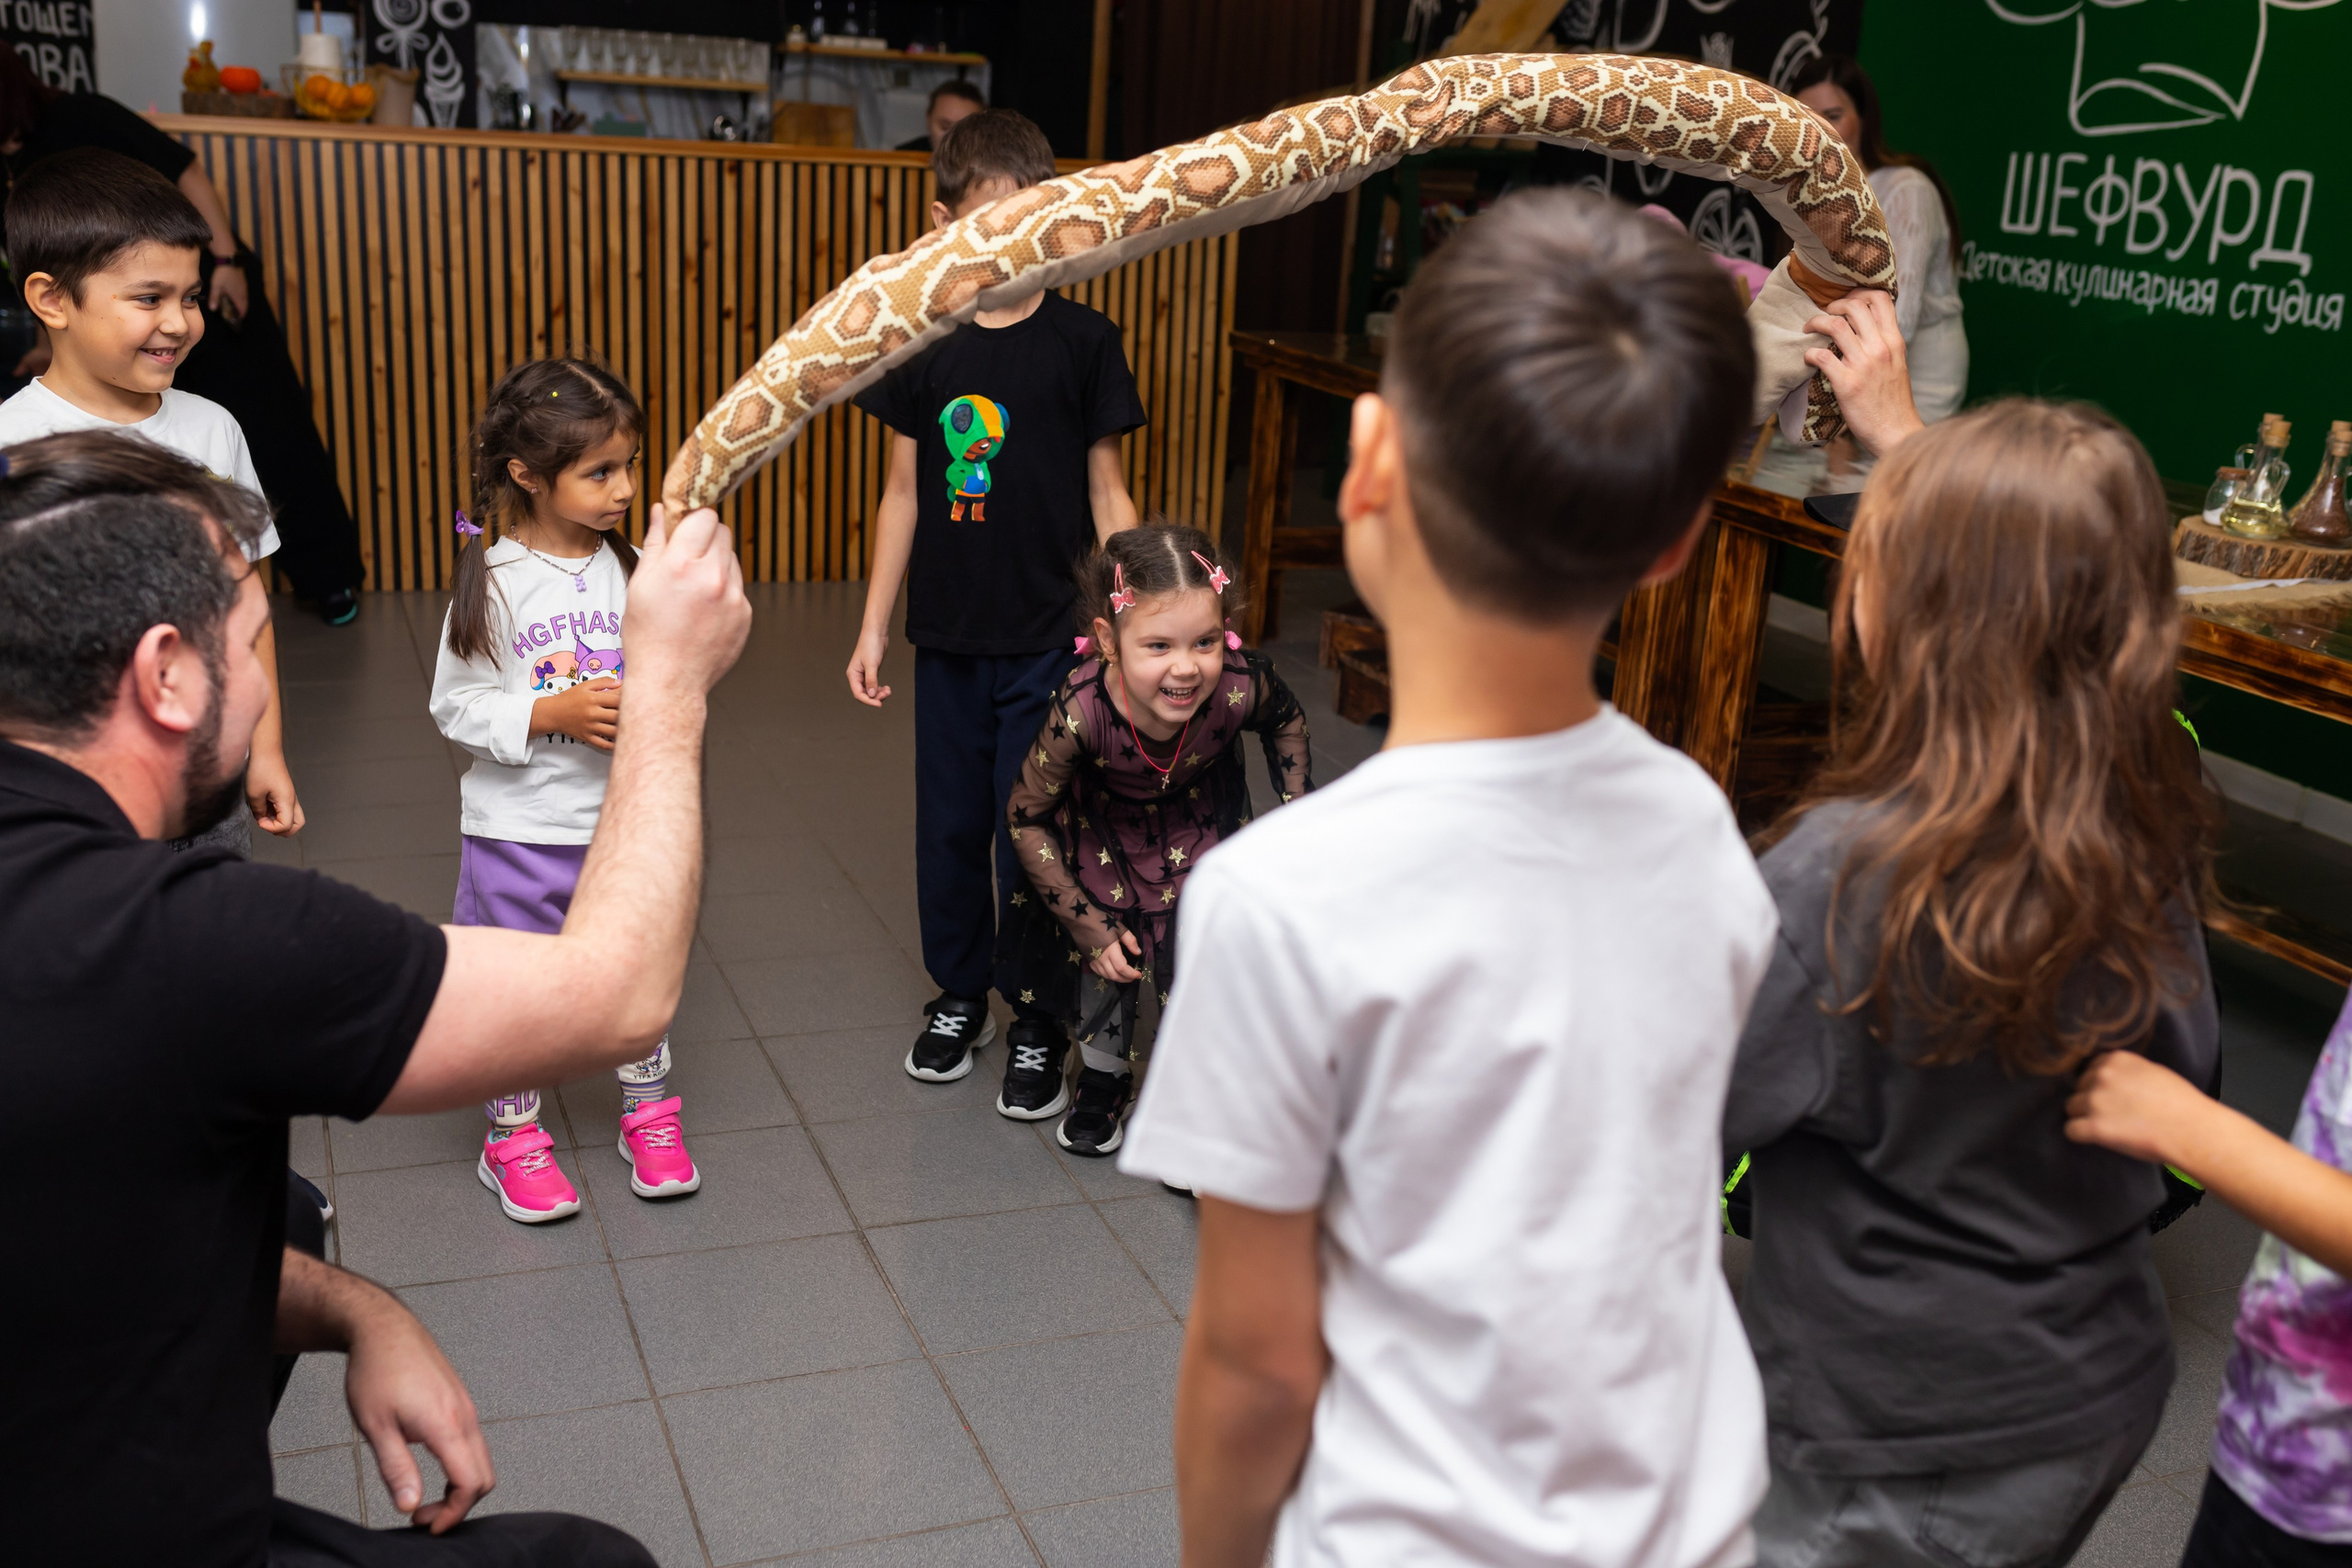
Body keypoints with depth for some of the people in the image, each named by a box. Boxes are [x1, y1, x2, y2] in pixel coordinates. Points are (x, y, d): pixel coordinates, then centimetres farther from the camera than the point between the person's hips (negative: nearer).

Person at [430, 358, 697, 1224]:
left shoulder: (632, 571, -1)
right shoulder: (492, 582, -11)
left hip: (625, 819, 3)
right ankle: (512, 1139, 29)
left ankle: (649, 1118, 35)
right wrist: (553, 713, -21)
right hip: (519, 827, -3)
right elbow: (456, 705, -9)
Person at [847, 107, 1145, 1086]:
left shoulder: (1082, 341, -4)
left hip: (1049, 637, -3)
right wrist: (873, 625, 7)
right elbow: (905, 491, 7)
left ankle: (1040, 1015, 20)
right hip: (947, 636, 3)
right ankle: (958, 996, 31)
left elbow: (1107, 492, 0)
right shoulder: (922, 342, 2)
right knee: (949, 822, 12)